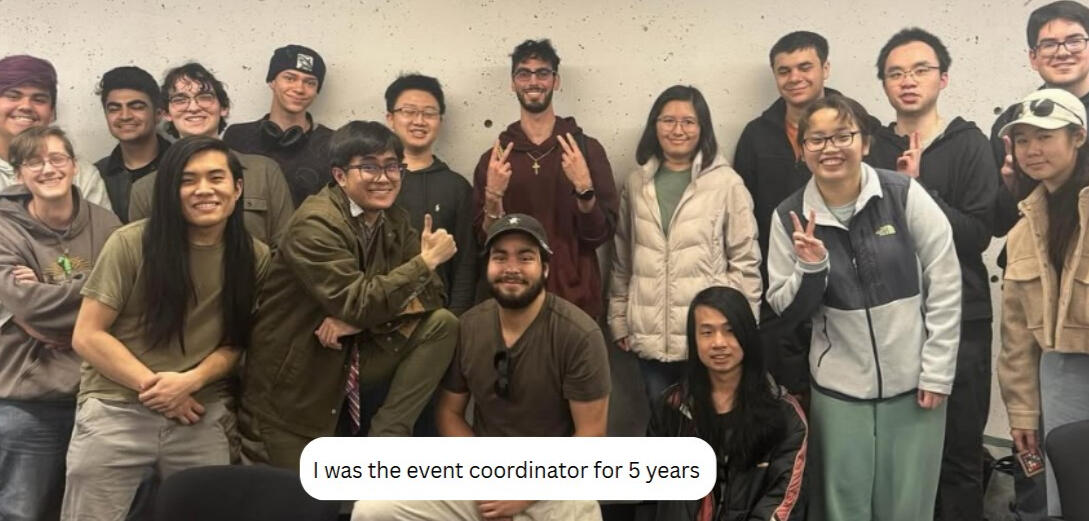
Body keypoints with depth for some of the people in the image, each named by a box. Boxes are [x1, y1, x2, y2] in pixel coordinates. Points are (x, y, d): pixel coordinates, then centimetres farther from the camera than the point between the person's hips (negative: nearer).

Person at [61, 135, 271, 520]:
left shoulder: (254, 257, 1)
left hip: (203, 417, 2)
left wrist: (191, 380, -13)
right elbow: (87, 336, -5)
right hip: (115, 412, -2)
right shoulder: (131, 244, -7)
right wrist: (153, 385, -12)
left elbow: (236, 341, 6)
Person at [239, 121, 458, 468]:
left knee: (441, 324, -12)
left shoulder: (395, 222, 2)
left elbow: (431, 293, -5)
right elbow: (358, 302, -29)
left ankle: (384, 440, -7)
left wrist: (358, 318, -21)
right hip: (292, 382, -6)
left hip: (353, 359, 6)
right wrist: (426, 260, -22)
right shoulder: (316, 224, -20)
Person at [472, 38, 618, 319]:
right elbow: (485, 240, 0)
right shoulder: (494, 157, 2)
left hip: (577, 302, -1)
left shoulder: (587, 149, -2)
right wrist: (493, 196, -17)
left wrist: (584, 189, -21)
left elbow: (602, 233, -5)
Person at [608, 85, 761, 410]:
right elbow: (622, 259, 13)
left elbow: (745, 262, -3)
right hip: (650, 337, 4)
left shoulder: (727, 183, -5)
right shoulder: (636, 184, 8)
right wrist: (618, 318, 11)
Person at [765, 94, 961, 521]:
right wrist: (810, 268, -19)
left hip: (912, 380, -1)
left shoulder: (905, 195, -9)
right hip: (838, 387, 1)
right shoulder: (790, 217, -4)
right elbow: (786, 310, 1)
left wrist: (937, 372, -6)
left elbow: (945, 286, -5)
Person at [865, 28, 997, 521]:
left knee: (957, 453, 4)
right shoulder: (871, 147, 7)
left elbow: (977, 233, -10)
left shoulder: (969, 144, 0)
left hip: (958, 320, -2)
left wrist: (917, 187, -16)